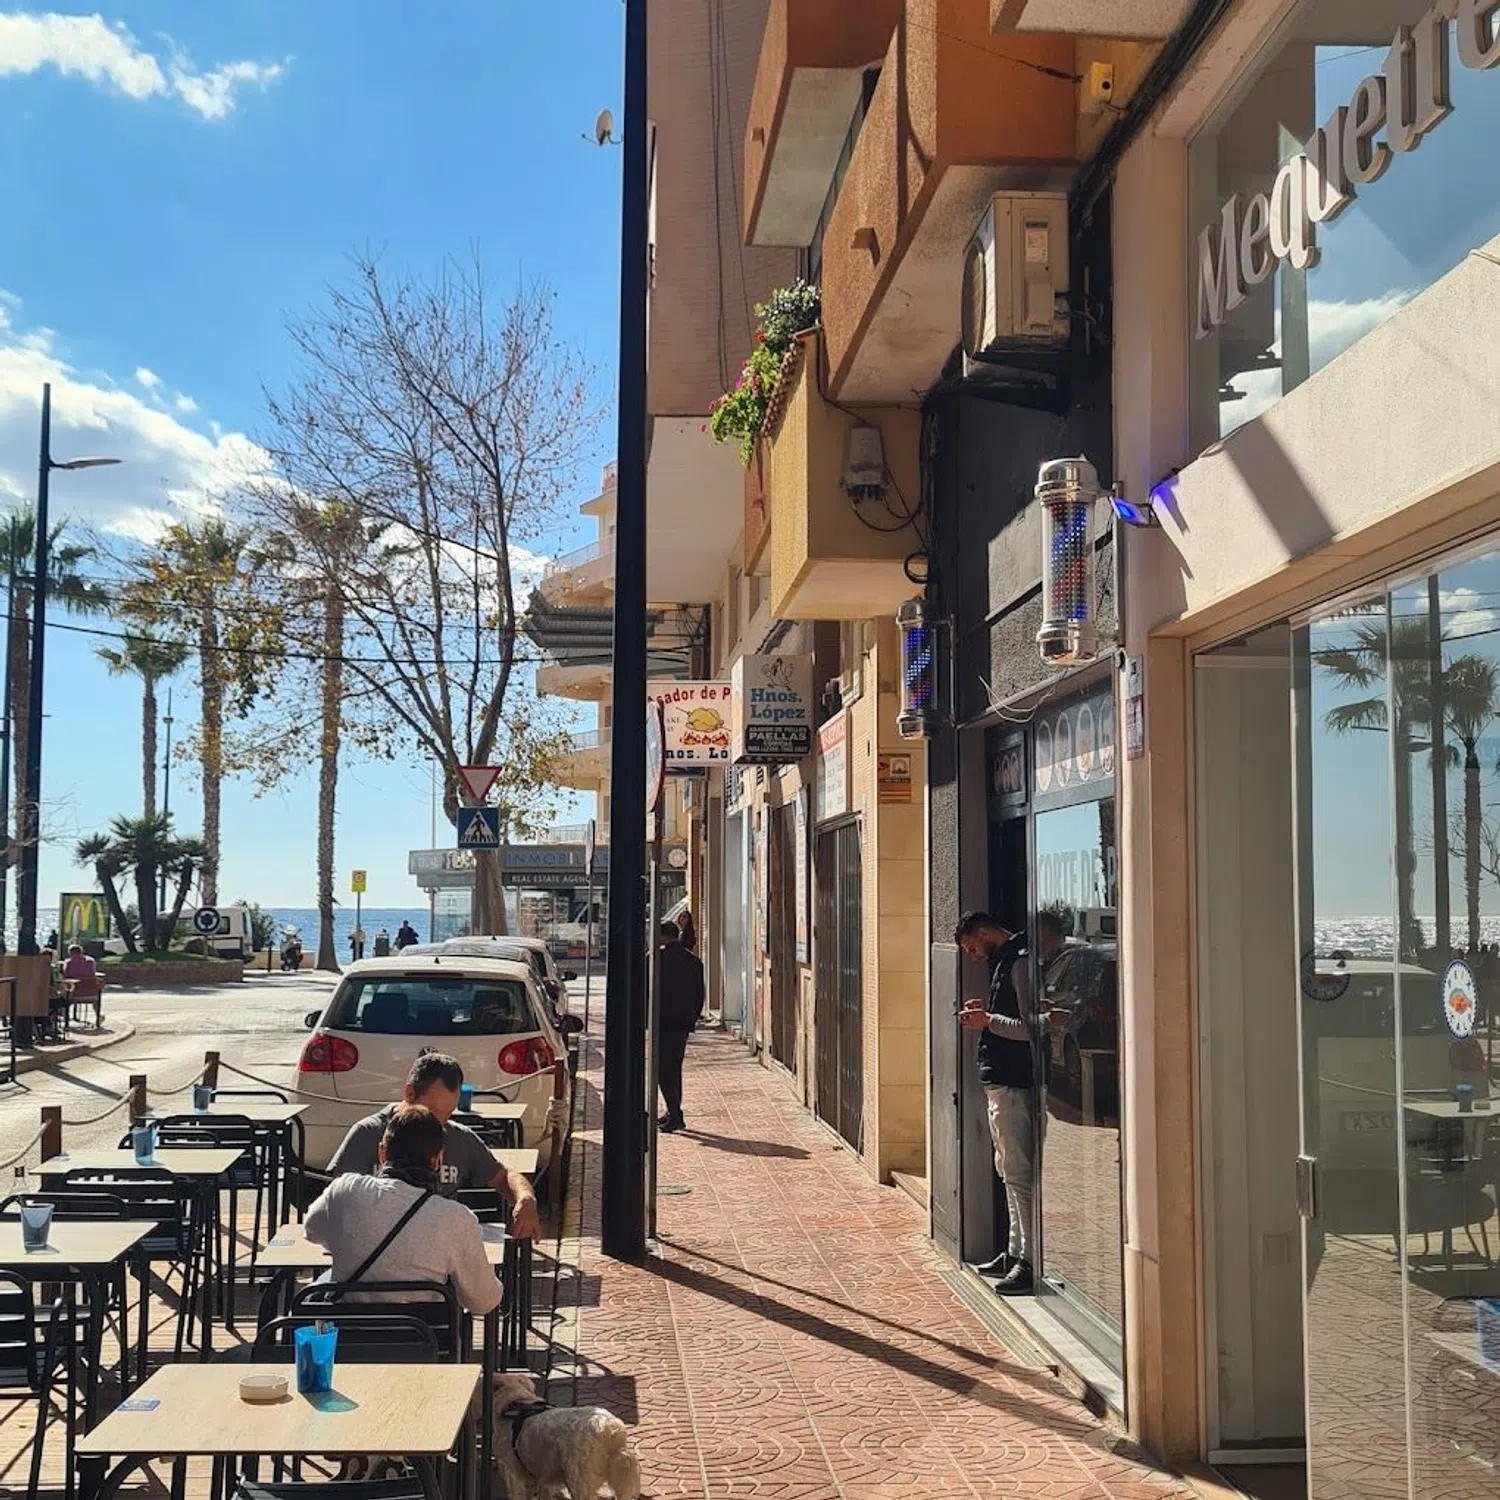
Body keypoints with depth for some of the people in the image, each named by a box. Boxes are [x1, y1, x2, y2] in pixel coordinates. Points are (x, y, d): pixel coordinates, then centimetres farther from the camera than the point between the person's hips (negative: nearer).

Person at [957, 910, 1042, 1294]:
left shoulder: (1018, 962, -15)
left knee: (1019, 1173, -8)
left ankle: (1029, 1261, -5)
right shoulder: (1005, 961, 16)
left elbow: (1029, 1028, -23)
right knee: (1008, 1171, 16)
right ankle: (1015, 1251, 24)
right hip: (1001, 1082, 11)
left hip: (1013, 1085, -11)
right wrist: (986, 1013, 10)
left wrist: (988, 1021, -14)